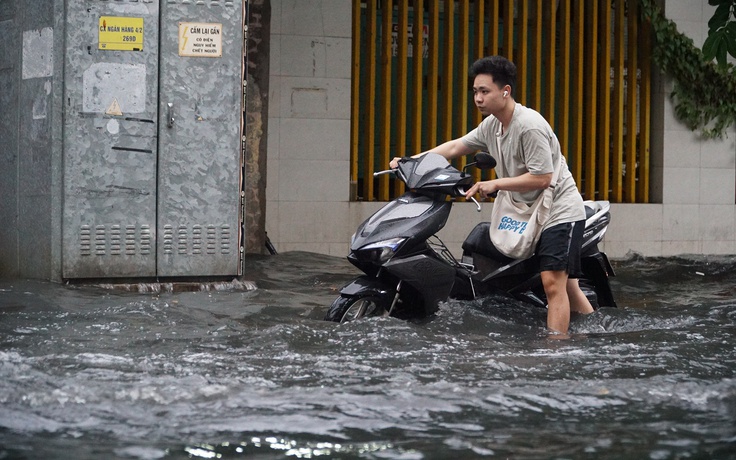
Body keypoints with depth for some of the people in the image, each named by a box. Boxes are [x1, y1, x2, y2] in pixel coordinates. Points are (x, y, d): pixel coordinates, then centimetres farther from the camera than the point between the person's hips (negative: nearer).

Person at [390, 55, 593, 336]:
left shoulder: (530, 126, -21)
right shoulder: (491, 125, 8)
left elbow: (542, 177, -23)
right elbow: (456, 146, 16)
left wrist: (495, 184, -21)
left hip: (560, 211, -9)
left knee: (553, 282, -17)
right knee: (566, 285, 12)